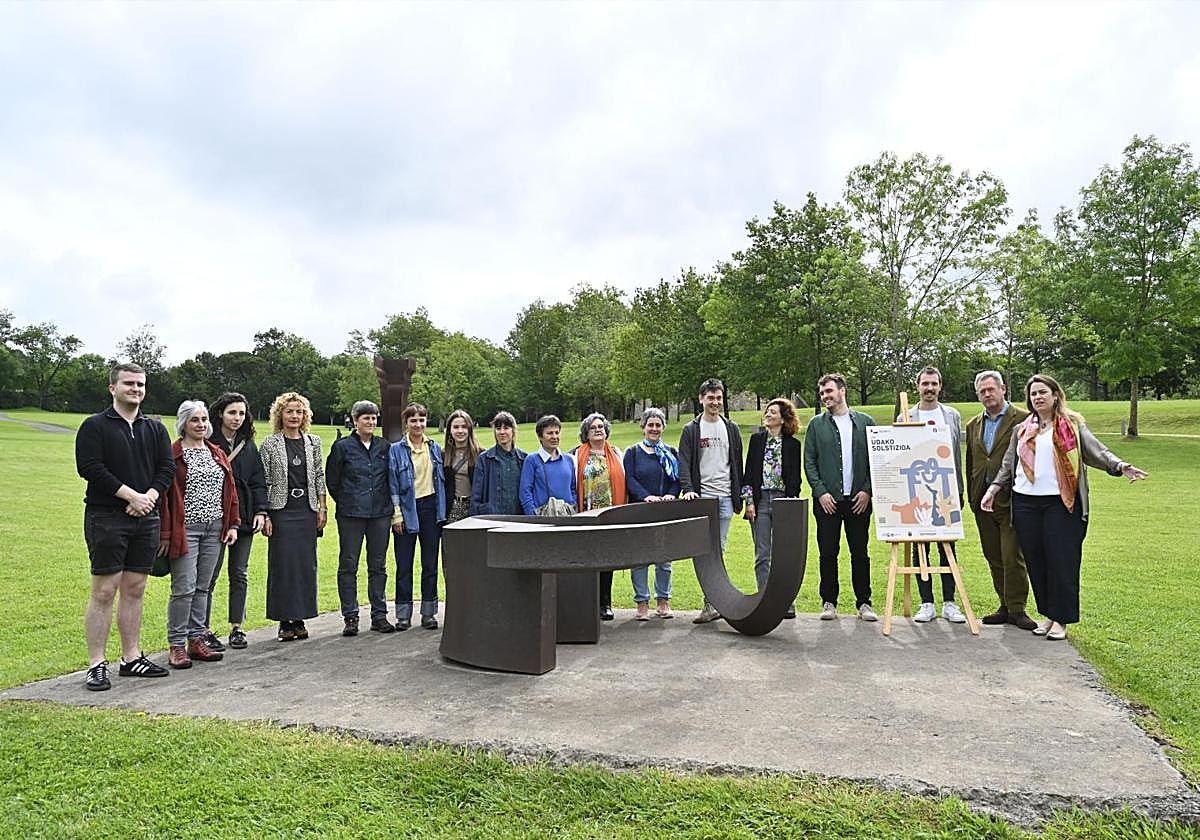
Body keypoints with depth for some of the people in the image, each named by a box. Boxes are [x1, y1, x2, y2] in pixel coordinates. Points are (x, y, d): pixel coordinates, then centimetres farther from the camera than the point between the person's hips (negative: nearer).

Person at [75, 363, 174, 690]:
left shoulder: (155, 429, 15)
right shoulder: (95, 426, 0)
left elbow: (167, 469, 9)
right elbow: (90, 467, -11)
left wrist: (149, 496, -9)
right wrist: (132, 496, -14)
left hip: (146, 517, 5)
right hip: (106, 518, -5)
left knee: (135, 589, 9)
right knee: (104, 590, -4)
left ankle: (132, 658, 17)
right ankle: (97, 665, 3)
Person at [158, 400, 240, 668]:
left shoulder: (218, 454, 14)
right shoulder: (173, 454, -5)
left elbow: (230, 490, 15)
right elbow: (165, 494, -9)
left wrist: (232, 524, 8)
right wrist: (165, 533, -13)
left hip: (214, 528, 6)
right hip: (185, 529, -6)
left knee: (203, 587, 10)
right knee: (184, 588, -6)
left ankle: (197, 641, 18)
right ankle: (176, 646, 5)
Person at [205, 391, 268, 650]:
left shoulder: (249, 446, 12)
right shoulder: (207, 443, -4)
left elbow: (258, 482, 12)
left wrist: (260, 511, 2)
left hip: (243, 517, 5)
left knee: (240, 574, 9)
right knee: (209, 575, -1)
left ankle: (236, 628, 17)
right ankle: (205, 630, 9)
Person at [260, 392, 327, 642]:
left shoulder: (313, 442, 8)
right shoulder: (270, 444, -1)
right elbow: (264, 482, -2)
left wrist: (322, 508, 6)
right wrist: (264, 515, -7)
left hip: (307, 510, 3)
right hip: (281, 511, -3)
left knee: (306, 564, 5)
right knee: (282, 564, -1)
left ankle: (300, 619, 15)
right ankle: (285, 621, 8)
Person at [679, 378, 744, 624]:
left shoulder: (731, 429, 14)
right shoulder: (691, 430, 5)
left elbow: (737, 464, 15)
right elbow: (684, 463, -2)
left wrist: (739, 497, 10)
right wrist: (688, 489, -17)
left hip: (725, 497, 2)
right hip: (701, 497, -2)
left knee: (718, 550, 2)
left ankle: (712, 602, 7)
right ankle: (715, 602, -1)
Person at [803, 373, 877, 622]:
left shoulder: (865, 422, 7)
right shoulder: (816, 424, 7)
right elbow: (809, 462, 3)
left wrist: (867, 490, -5)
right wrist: (820, 492, -7)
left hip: (859, 499, 0)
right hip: (827, 500, 0)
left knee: (860, 553, 6)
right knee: (828, 553, 4)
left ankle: (864, 603, 14)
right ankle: (829, 602, 14)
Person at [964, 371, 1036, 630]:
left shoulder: (1023, 419, -3)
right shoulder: (973, 426, 15)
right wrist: (972, 497, 12)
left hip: (1011, 500, -6)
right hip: (983, 500, 6)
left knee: (1012, 557, -6)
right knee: (994, 558, 10)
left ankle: (1017, 609, 5)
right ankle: (1005, 606, 19)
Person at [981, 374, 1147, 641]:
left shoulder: (1073, 425, 5)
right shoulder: (1022, 430, 15)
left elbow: (1096, 450, -7)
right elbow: (1008, 465, 17)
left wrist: (1120, 466, -24)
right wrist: (993, 489, 6)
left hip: (1061, 502, -3)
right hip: (1025, 504, 4)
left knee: (1061, 561, -3)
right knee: (1035, 562, 6)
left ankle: (1060, 619, 8)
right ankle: (1047, 615, 18)